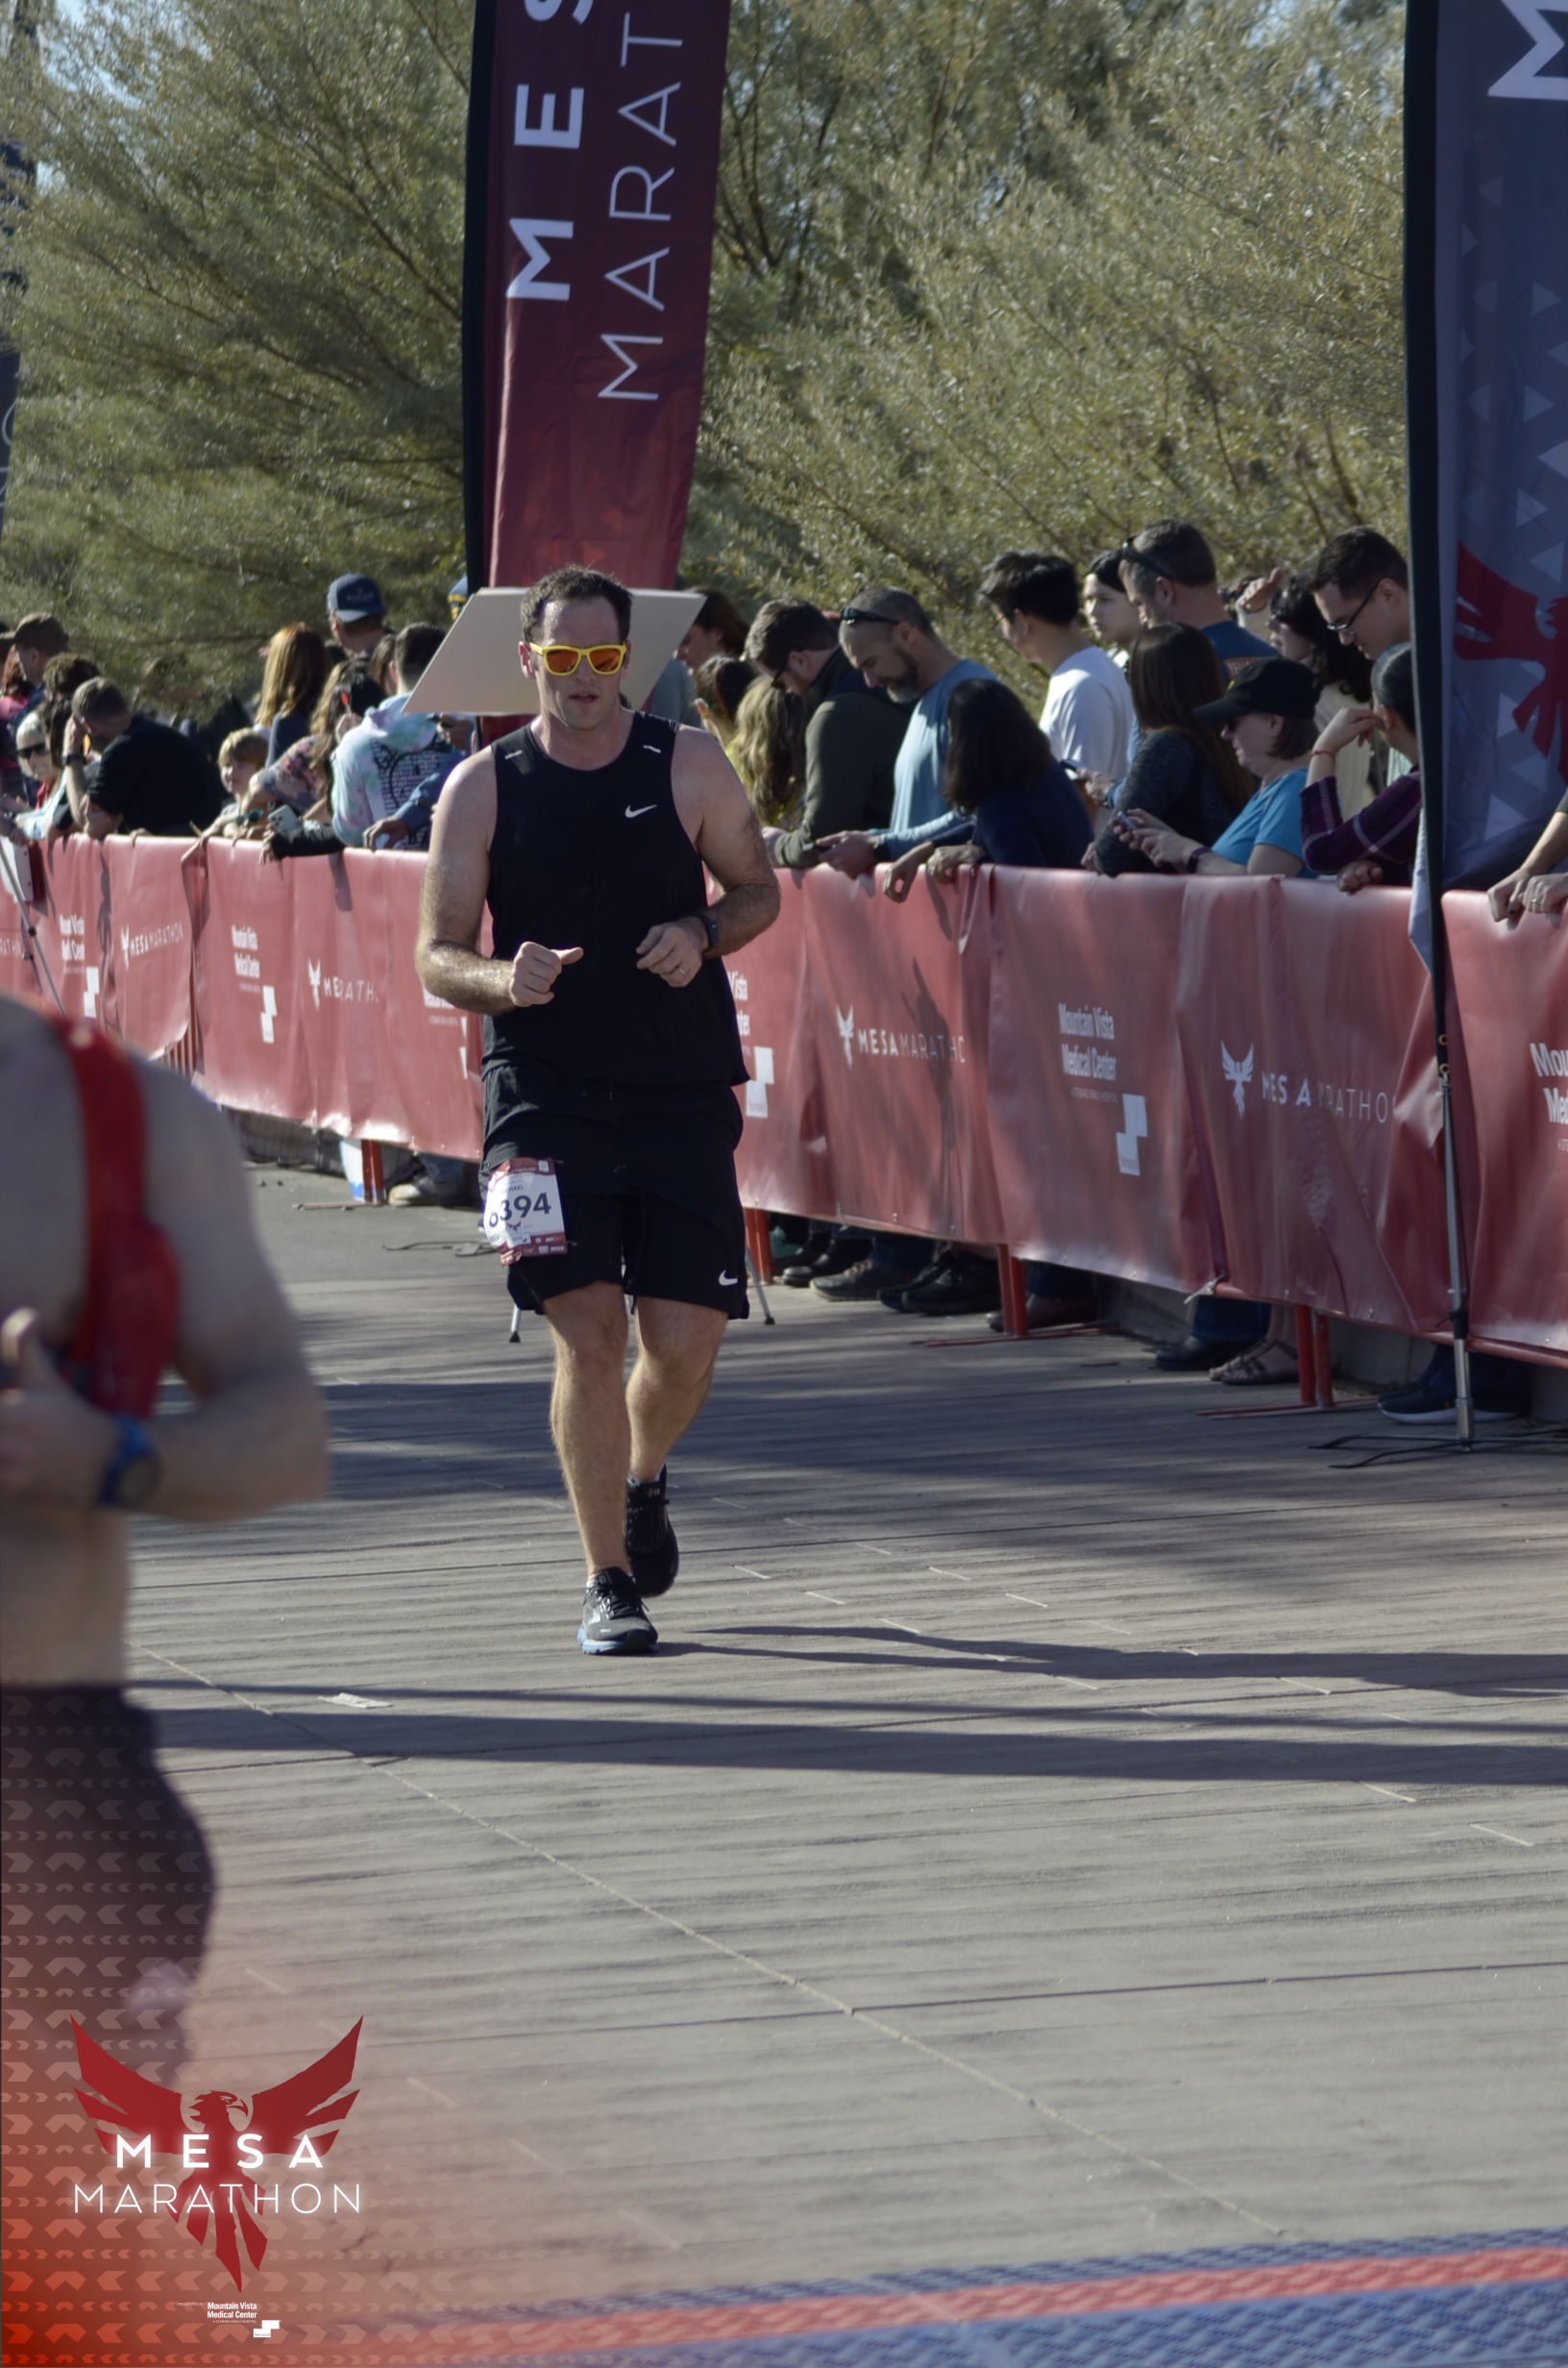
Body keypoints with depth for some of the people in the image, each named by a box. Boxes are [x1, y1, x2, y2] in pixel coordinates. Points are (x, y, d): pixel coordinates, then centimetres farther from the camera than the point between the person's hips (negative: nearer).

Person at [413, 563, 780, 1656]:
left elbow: (759, 890, 12)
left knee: (686, 1338, -1)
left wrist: (702, 933, -10)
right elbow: (437, 957, 2)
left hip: (681, 1089, 1)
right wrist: (501, 979, -20)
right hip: (544, 1088, -1)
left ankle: (642, 1480, 34)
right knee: (589, 1329, -12)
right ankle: (609, 1580, -1)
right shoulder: (482, 787, 1)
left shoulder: (688, 764, 3)